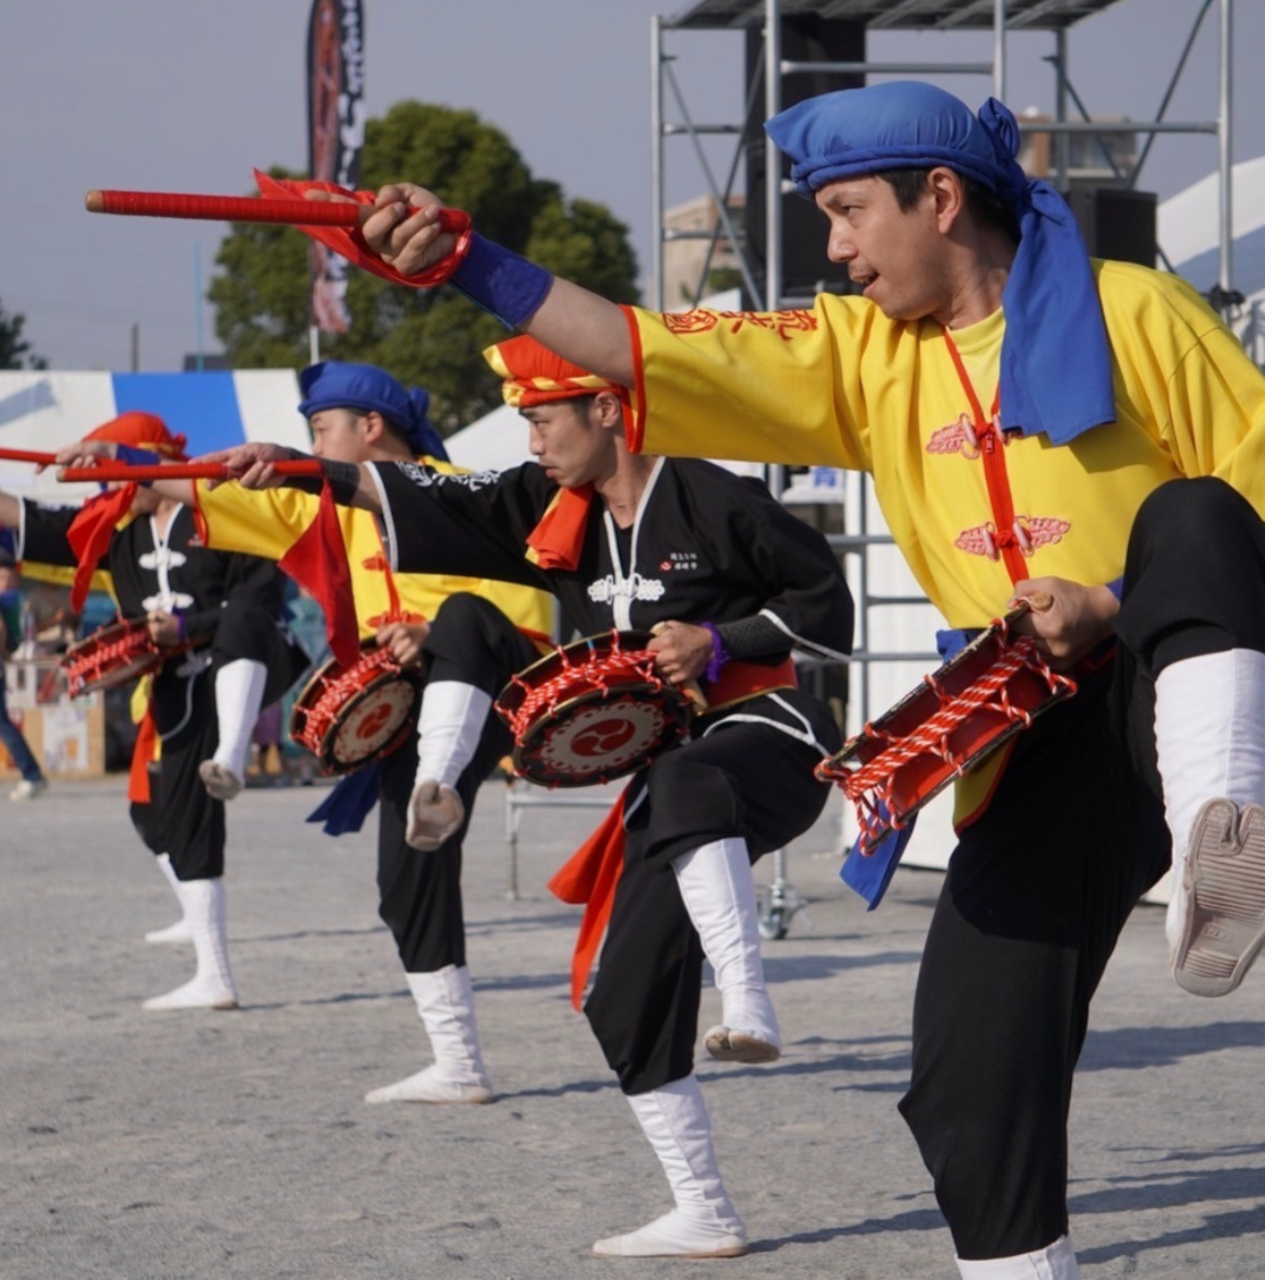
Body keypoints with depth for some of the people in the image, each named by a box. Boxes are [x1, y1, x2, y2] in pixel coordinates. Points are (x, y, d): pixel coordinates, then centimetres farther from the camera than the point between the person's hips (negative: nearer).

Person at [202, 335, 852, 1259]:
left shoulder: (712, 501, -12)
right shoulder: (555, 512, 7)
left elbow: (826, 602, -7)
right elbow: (435, 502, -3)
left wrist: (716, 643, -19)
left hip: (769, 735, -8)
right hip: (670, 770, 8)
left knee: (690, 788, -43)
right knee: (629, 997, 3)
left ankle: (749, 1009, -50)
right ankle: (704, 1218, 11)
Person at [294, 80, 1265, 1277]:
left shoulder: (1131, 311, -3)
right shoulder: (864, 350, 10)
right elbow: (650, 353, 0)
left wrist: (1118, 606, -18)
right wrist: (468, 264, -10)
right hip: (1040, 750, 5)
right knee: (971, 1084, -5)